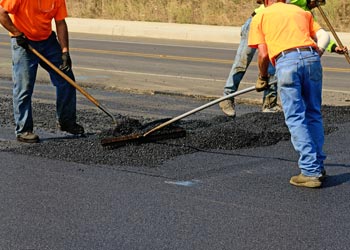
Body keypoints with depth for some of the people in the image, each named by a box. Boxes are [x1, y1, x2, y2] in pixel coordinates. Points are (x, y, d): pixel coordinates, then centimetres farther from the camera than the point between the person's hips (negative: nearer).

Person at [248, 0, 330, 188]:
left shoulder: (260, 17, 19)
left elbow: (263, 54, 11)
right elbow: (324, 36, 15)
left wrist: (262, 77, 24)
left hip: (286, 61, -4)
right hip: (311, 57, 4)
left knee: (296, 119, 0)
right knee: (314, 115, 15)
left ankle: (310, 172, -3)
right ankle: (318, 166, 20)